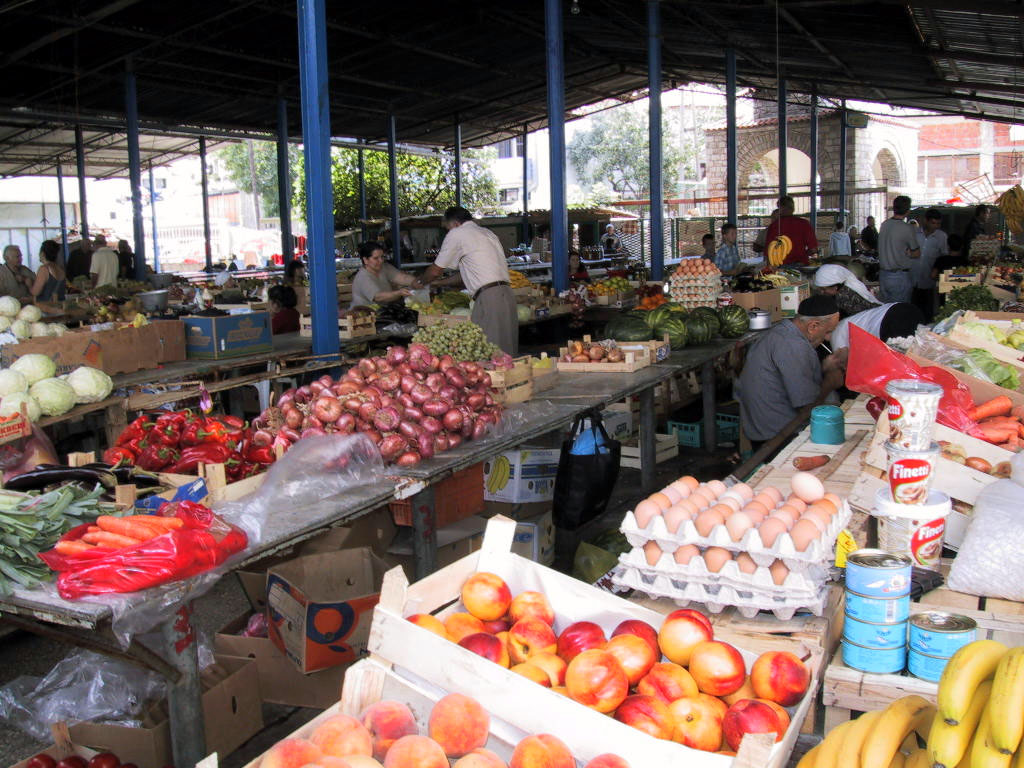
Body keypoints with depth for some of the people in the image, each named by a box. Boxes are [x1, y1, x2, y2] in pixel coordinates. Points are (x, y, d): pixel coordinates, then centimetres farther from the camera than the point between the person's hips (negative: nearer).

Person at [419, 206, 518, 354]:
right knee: (506, 352, 8)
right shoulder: (488, 233, 26)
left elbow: (436, 271, 9)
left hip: (489, 297, -8)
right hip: (507, 294, 8)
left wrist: (420, 282, 28)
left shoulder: (457, 233, 2)